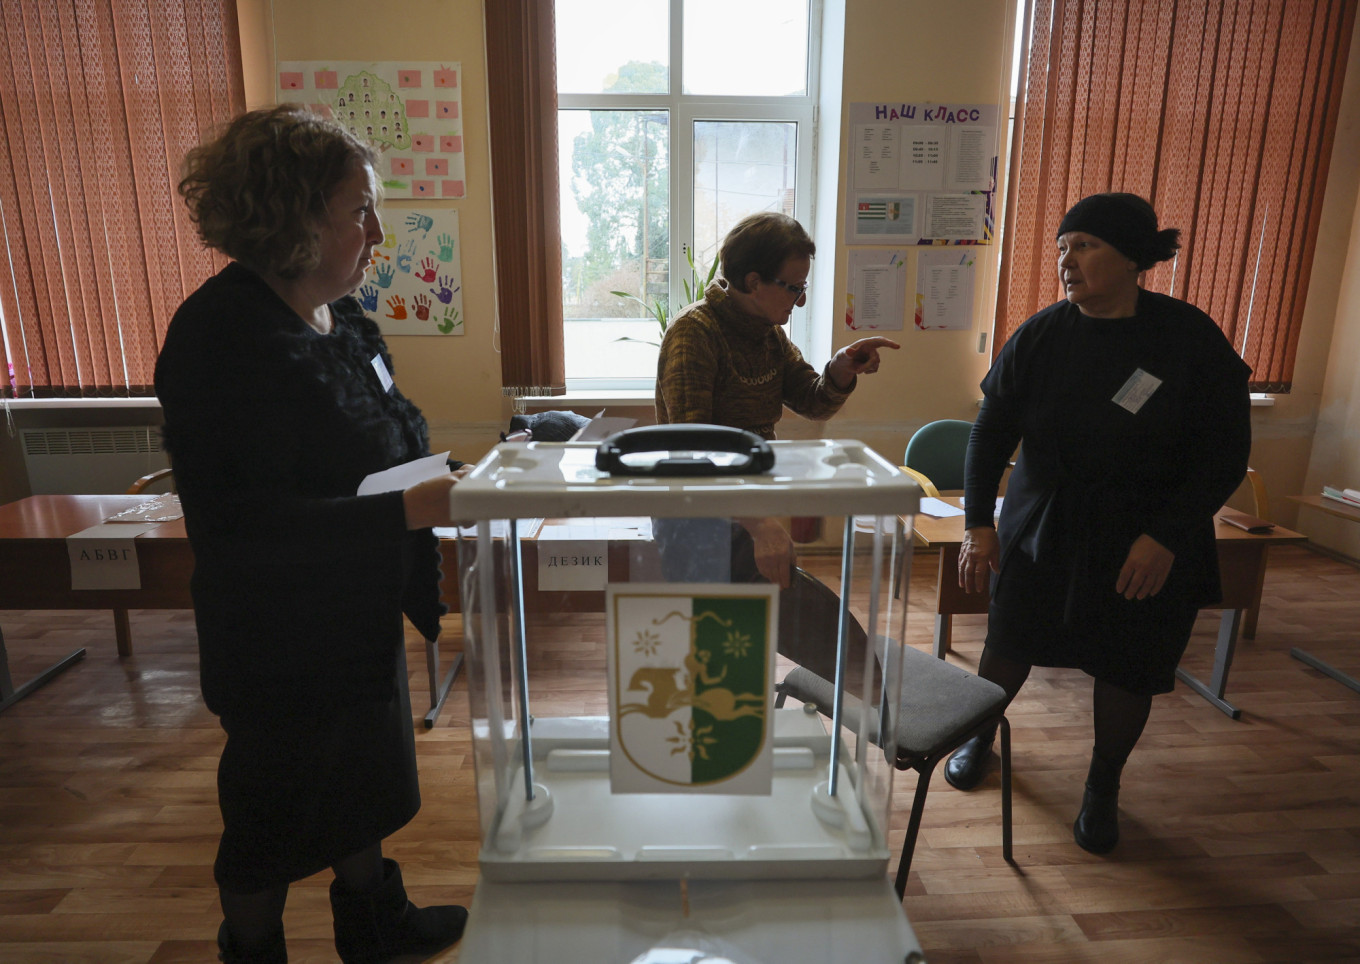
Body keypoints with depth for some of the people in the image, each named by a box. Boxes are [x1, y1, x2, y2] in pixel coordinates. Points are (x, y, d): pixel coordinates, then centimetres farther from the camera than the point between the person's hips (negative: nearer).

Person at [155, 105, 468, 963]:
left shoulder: (341, 320, 3)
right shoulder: (224, 337, -24)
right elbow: (237, 523, -28)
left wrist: (450, 478, -1)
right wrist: (402, 512, -33)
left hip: (361, 611, 9)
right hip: (282, 641, -8)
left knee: (365, 779, 25)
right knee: (276, 815, 15)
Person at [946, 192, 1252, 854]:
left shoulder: (1192, 339, -11)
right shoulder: (1041, 334, -6)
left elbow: (1224, 455, -8)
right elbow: (992, 429, -2)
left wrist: (1167, 536, -17)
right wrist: (978, 524, -7)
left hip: (1147, 539, -1)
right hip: (1040, 524, 1)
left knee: (1128, 667, 9)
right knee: (1011, 641, 10)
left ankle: (1103, 788, 33)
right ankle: (980, 737, 38)